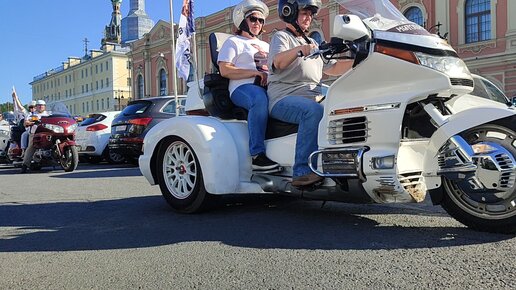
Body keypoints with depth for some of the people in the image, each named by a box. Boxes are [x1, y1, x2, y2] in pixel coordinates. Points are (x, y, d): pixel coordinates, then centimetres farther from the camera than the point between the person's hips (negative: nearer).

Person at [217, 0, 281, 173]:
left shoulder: (266, 46, 35)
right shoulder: (233, 42, 16)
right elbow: (225, 70, 0)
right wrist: (255, 72, -10)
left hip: (269, 87, 6)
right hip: (243, 87, -5)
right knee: (260, 99, -42)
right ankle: (257, 156, -43)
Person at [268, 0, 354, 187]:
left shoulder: (312, 43, 31)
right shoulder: (281, 37, 7)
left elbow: (333, 69, 26)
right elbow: (278, 63, -15)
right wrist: (298, 50, -34)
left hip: (314, 97, 7)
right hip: (285, 98, -7)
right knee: (314, 111, -37)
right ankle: (303, 172, -40)